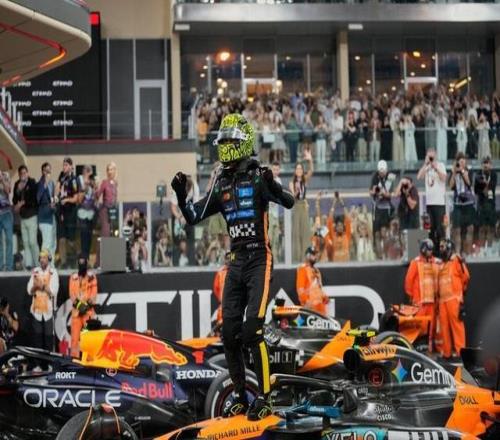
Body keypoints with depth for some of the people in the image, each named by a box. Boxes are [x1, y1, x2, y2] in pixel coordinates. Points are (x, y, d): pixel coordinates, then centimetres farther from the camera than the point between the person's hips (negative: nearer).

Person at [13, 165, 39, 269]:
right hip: (22, 217, 5)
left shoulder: (32, 183, -8)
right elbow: (14, 199, 10)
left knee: (32, 241, -9)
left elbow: (34, 198, -13)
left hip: (32, 216, -5)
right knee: (25, 242, 4)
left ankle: (37, 263, 0)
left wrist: (23, 203, -12)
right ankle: (28, 264, 7)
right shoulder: (17, 184, 8)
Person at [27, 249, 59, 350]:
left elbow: (54, 291, -10)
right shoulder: (35, 272, 8)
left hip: (48, 309, -3)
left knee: (49, 335, -2)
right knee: (37, 335, 5)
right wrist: (35, 286, -14)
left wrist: (43, 286, -16)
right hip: (36, 308, 3)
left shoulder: (53, 272, -2)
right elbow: (29, 291, 5)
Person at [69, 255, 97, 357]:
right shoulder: (73, 278, 11)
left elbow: (94, 293, 1)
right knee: (75, 334, -2)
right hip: (76, 309, 2)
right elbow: (72, 293, 2)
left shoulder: (91, 277, 7)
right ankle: (74, 356, 0)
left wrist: (88, 304, -13)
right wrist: (78, 304, -13)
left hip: (88, 309, -1)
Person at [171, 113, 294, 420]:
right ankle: (240, 395, 17)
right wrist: (181, 194, -3)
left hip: (259, 260, -7)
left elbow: (289, 202, -19)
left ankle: (264, 398, -6)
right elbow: (194, 217, 13)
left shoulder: (257, 176, -7)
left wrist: (272, 186, -39)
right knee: (230, 332, 5)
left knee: (253, 329, -14)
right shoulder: (222, 184, 11)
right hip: (237, 261, 7)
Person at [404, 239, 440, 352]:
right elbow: (409, 279, -3)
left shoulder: (436, 263, 11)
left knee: (431, 325, 6)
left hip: (432, 299, 4)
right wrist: (410, 295, -3)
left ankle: (430, 347, 12)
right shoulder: (416, 262, -1)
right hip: (419, 300, -4)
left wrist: (438, 294, 9)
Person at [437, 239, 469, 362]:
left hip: (454, 298, -7)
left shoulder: (456, 260, -1)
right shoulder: (441, 265, 20)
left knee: (456, 324, -9)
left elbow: (466, 277, 1)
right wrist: (438, 295, 15)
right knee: (444, 326, 6)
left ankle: (460, 352, -10)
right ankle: (446, 353, 10)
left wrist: (461, 290, 10)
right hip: (442, 299, 7)